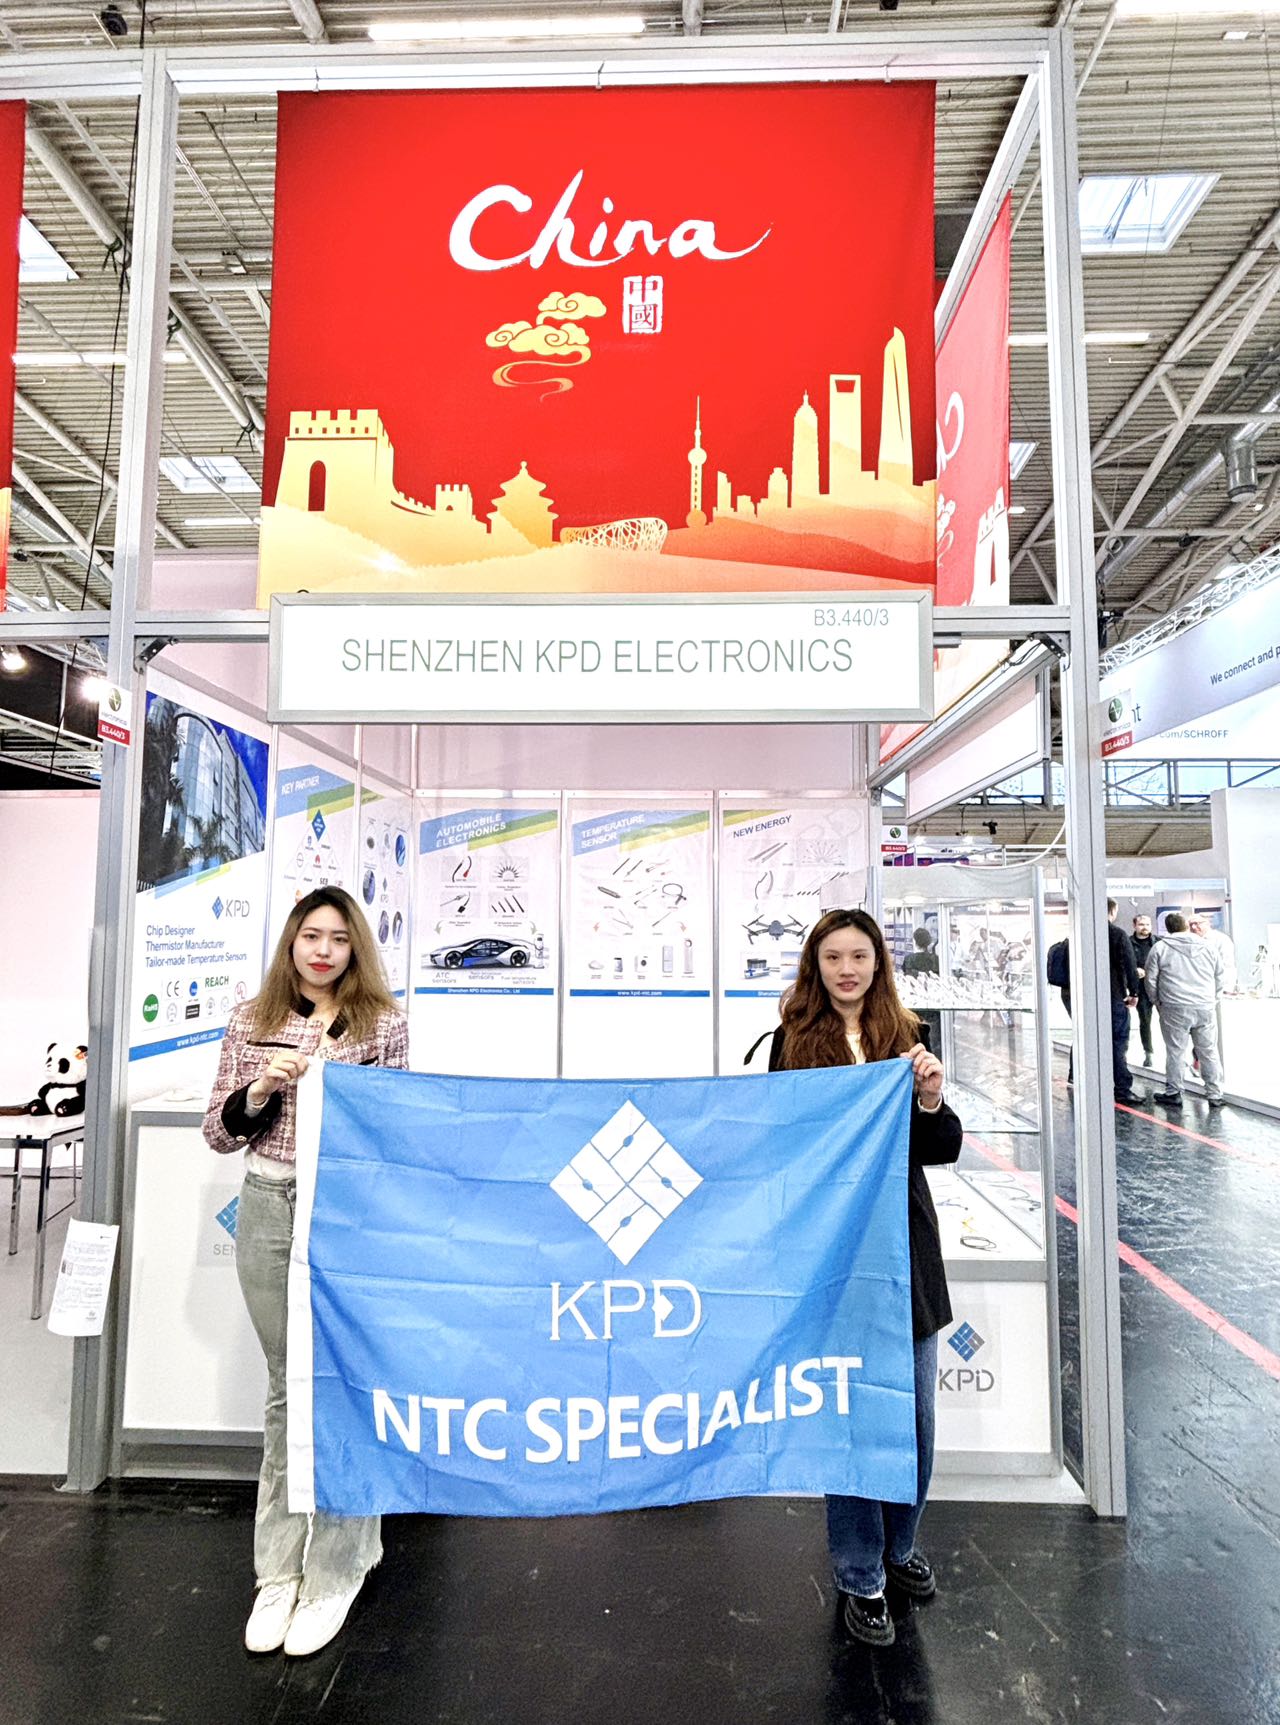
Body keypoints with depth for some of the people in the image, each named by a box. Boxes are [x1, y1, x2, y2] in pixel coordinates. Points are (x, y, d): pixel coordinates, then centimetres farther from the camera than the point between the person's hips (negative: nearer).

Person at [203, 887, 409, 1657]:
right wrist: (264, 1088, -11)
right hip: (270, 1211, 3)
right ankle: (280, 1567, 31)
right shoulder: (252, 1022, 5)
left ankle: (334, 1570, 25)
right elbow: (220, 1133, 6)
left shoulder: (383, 1022, -2)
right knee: (287, 1389, 15)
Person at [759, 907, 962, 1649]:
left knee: (913, 1409, 16)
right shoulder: (793, 1041, -4)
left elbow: (945, 1149, 2)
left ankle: (900, 1543, 42)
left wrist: (931, 1101, -17)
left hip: (904, 1244, 3)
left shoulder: (907, 1037, 1)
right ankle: (861, 1577, 29)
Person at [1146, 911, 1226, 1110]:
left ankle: (1173, 1094, 11)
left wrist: (1158, 1003, 15)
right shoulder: (1208, 946, 10)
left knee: (1175, 1052, 4)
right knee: (1209, 1052, 11)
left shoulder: (1159, 948, 0)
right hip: (1206, 1008, 3)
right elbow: (1220, 978, 15)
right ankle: (1215, 1094, 17)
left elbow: (1151, 980, 1)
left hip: (1175, 1010, -3)